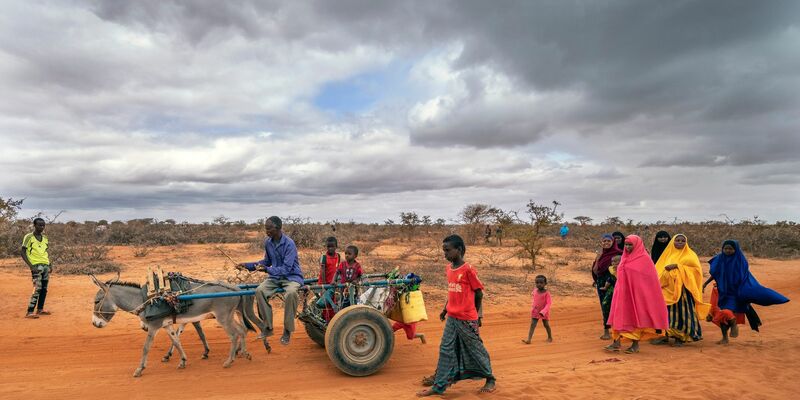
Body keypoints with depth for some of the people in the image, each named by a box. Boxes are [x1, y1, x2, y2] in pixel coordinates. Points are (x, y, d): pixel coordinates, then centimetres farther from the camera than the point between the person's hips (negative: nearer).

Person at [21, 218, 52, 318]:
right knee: (37, 289, -14)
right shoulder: (28, 237, -5)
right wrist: (31, 266, -15)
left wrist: (49, 264, 11)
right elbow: (23, 253, -7)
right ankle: (29, 312, -10)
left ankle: (40, 309, 20)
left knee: (44, 289, 10)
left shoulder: (45, 238, 13)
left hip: (46, 266, 7)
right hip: (36, 266, -7)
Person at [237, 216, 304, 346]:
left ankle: (287, 331, -17)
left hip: (291, 276, -6)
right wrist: (248, 265, 4)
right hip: (275, 276, 6)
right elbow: (267, 262, 15)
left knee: (290, 293, -37)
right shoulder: (268, 242, 0)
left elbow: (286, 268, -25)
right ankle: (267, 327, -5)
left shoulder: (289, 244, -21)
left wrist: (267, 269, -35)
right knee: (259, 290, -22)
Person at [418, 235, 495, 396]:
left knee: (475, 349, 8)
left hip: (467, 319, -6)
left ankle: (490, 379, 28)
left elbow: (479, 293, -8)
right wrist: (445, 309, 18)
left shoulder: (468, 270, -16)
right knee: (446, 350, 7)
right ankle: (439, 386, 14)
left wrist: (478, 315, -1)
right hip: (451, 318, 7)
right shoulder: (449, 269, 6)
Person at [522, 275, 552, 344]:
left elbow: (549, 303, -21)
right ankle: (529, 339, -10)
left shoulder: (546, 293, -18)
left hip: (544, 312, -3)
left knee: (546, 325, 14)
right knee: (532, 324, -5)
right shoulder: (535, 291, -4)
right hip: (535, 312, 3)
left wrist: (543, 311, -29)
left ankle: (550, 337, 38)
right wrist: (532, 307, 11)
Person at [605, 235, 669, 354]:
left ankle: (635, 344, 13)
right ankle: (617, 342, 5)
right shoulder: (625, 258, 11)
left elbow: (649, 280, -8)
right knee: (620, 316, 2)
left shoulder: (644, 259, -8)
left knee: (636, 317, 3)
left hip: (637, 293, -6)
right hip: (623, 292, 6)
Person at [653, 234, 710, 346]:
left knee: (681, 311, -3)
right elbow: (659, 268, 15)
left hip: (682, 289, -3)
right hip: (668, 288, 3)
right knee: (667, 311, 3)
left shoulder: (689, 254, 5)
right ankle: (665, 335, 9)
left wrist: (677, 265, -19)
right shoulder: (668, 254, 16)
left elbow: (695, 264, -14)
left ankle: (680, 337, 6)